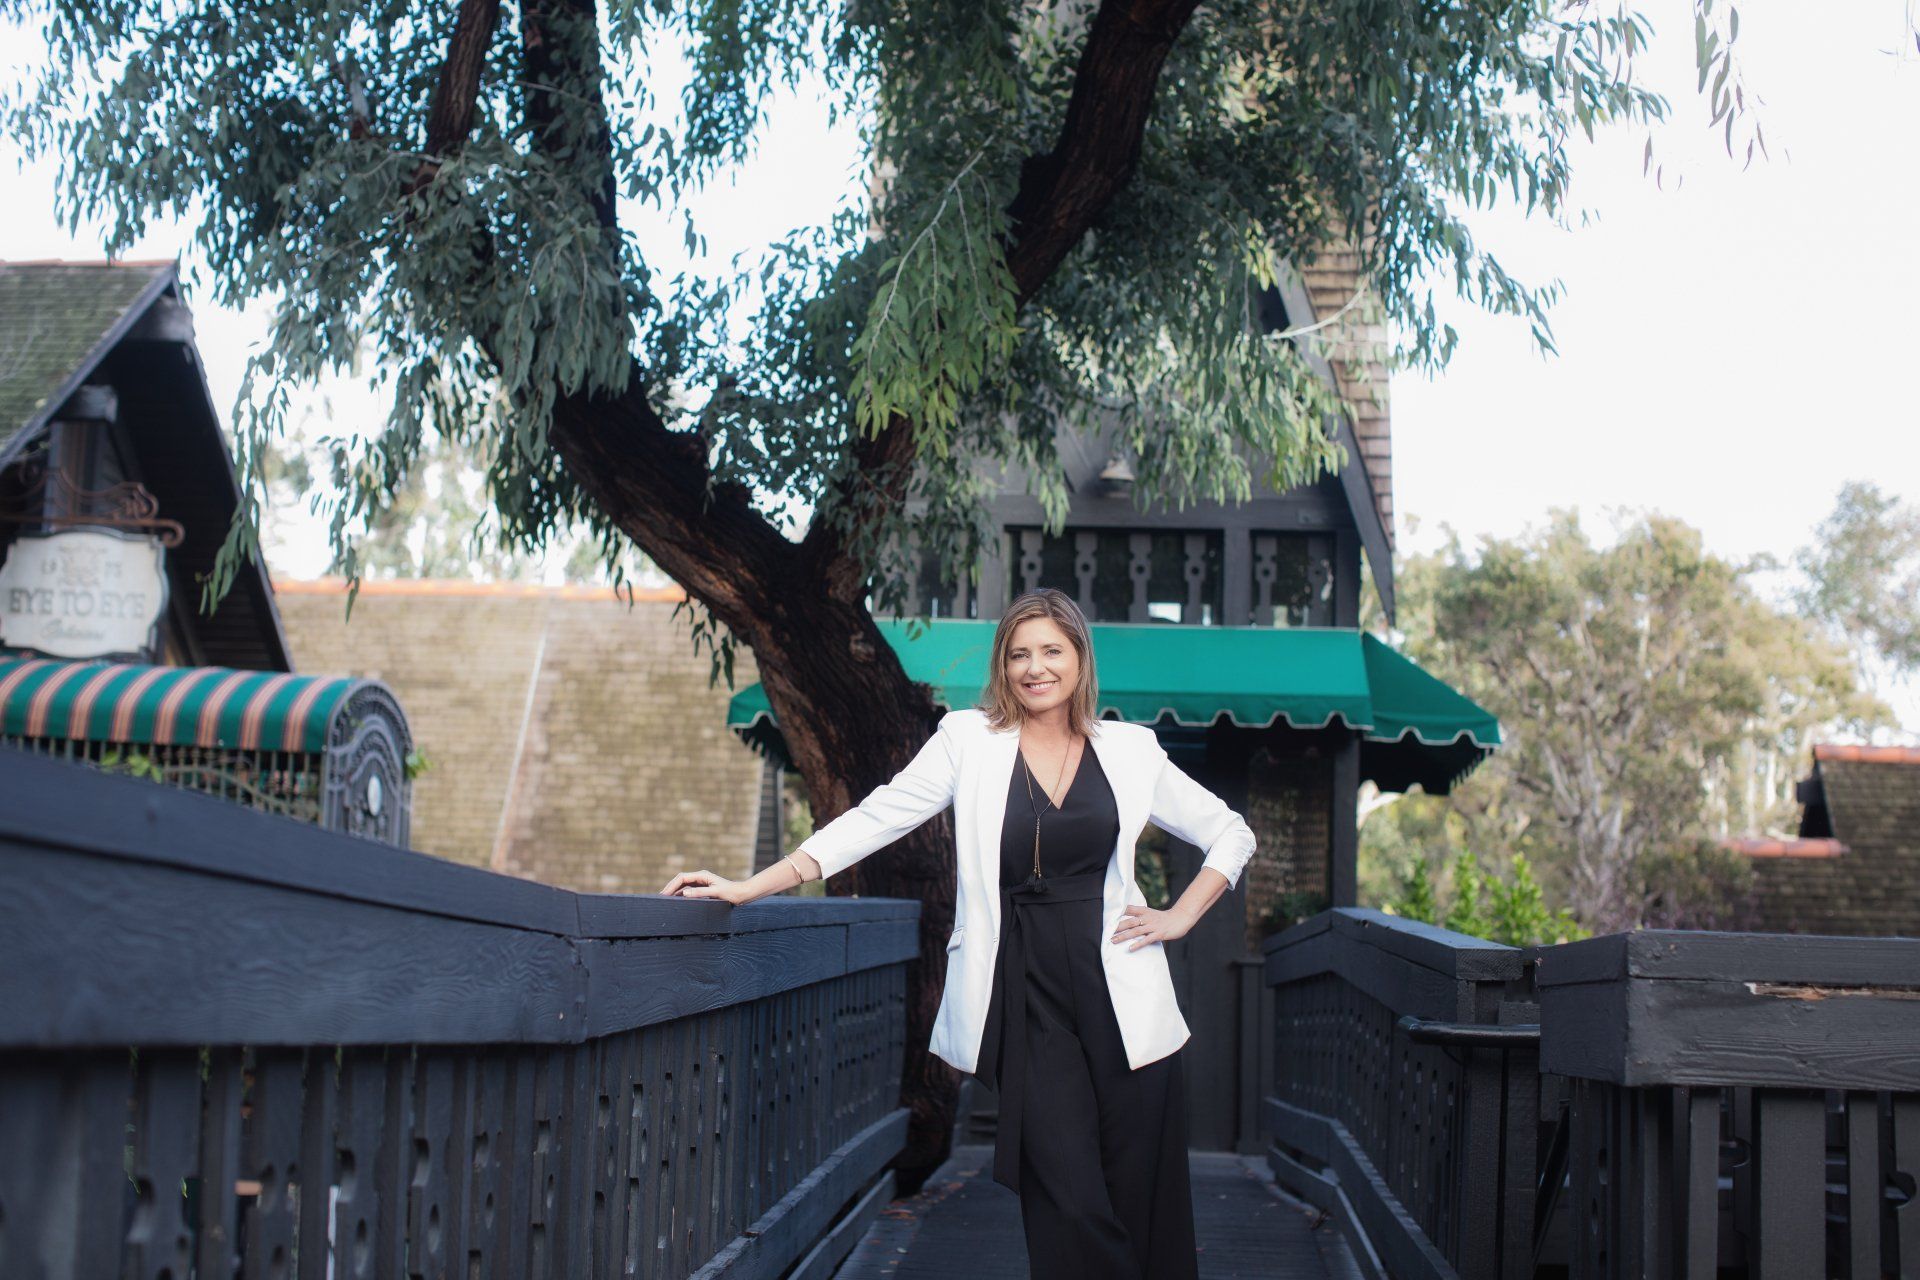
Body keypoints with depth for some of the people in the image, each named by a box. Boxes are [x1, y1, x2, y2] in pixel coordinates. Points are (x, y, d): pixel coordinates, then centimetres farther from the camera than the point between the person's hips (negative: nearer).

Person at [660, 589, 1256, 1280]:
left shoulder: (1129, 750, 9)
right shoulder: (970, 739, 5)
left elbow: (1232, 834, 19)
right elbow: (872, 820, 1)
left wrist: (1180, 917, 6)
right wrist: (748, 887, -5)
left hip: (1119, 992, 1)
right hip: (1026, 991, -1)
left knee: (1142, 1192, 1)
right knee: (1069, 1203, -11)